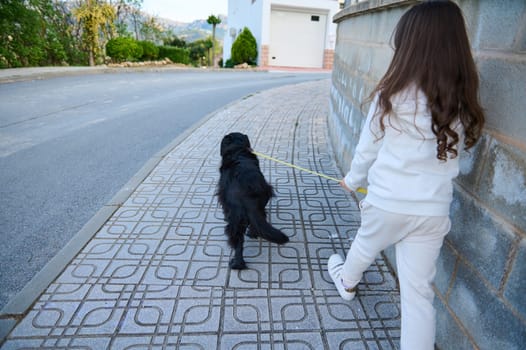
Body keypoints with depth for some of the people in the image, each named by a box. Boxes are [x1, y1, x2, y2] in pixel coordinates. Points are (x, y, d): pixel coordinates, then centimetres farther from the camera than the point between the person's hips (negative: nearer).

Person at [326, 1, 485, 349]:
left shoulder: (392, 94, -14)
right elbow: (452, 152, 7)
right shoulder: (464, 103, -2)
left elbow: (367, 149, -4)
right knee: (419, 293, 12)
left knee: (365, 247, 29)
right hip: (434, 210, 2)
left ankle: (347, 282, 58)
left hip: (388, 202, -1)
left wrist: (353, 180, 15)